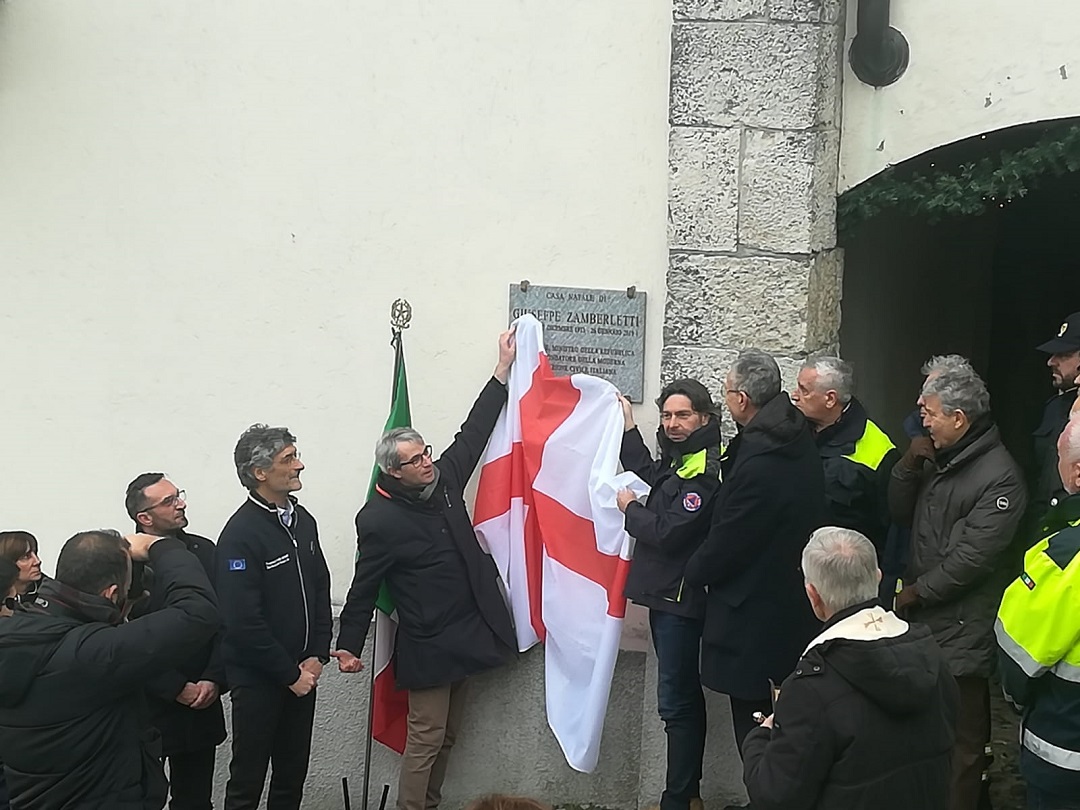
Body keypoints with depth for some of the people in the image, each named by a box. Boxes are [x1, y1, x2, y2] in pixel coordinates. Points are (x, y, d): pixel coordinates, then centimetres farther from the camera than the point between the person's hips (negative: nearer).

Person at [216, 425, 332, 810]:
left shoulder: (302, 520, 6)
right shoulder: (240, 535, -18)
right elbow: (244, 622, -20)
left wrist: (317, 656, 1)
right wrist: (290, 674, -14)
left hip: (302, 673, 7)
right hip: (258, 678, -7)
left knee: (293, 773, 15)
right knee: (248, 778, 5)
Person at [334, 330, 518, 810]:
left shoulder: (443, 479, 3)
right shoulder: (378, 519, -15)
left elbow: (473, 432, 9)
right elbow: (364, 587, -11)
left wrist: (504, 368, 9)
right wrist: (348, 645, -11)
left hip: (467, 635, 7)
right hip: (428, 645, -7)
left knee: (446, 735, 14)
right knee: (425, 738, -2)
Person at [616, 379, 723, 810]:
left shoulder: (705, 471, -19)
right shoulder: (679, 459, 9)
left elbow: (667, 532, -23)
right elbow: (648, 476, 30)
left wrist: (630, 508, -6)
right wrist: (628, 427, 22)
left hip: (682, 596, -10)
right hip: (667, 592, 10)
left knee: (676, 701, -6)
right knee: (684, 695, 16)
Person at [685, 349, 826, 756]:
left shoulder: (758, 466, -26)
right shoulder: (799, 440, 3)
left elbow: (726, 543, -15)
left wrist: (693, 570, 3)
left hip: (755, 617, -9)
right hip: (794, 604, 10)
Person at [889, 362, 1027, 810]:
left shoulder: (999, 476, -16)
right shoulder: (940, 459, 12)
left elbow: (971, 558, -20)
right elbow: (901, 514, 13)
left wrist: (916, 592, -11)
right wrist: (908, 466, -3)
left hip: (961, 631, -8)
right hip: (923, 619, 8)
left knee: (958, 736, -1)